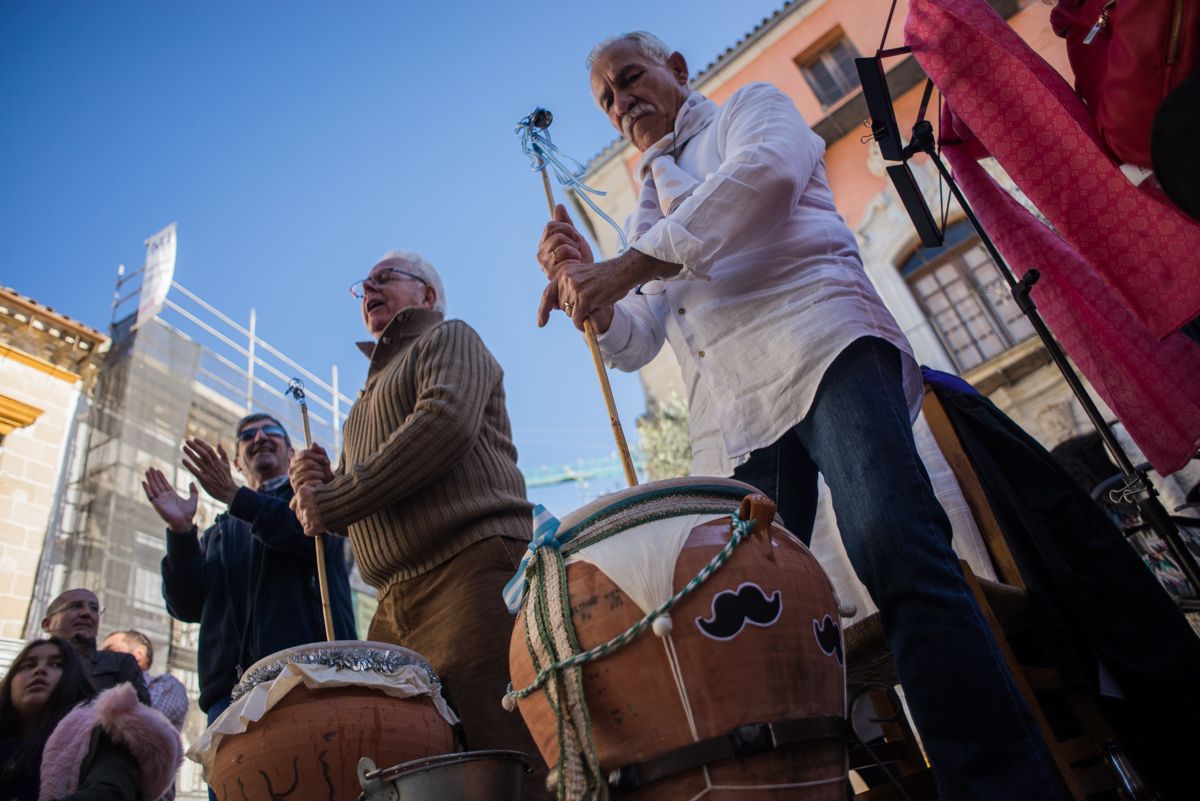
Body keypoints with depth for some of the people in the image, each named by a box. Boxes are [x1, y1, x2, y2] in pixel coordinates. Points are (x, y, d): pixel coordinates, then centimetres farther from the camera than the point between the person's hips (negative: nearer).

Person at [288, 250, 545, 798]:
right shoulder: (370, 396, 33)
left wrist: (333, 501, -8)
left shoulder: (450, 338, 11)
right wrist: (318, 488, 6)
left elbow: (447, 420, -11)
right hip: (397, 603, 8)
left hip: (473, 569, -7)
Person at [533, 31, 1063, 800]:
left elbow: (766, 171, -6)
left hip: (817, 345, -5)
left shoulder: (751, 106, 21)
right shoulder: (647, 210, 34)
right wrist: (590, 289, 1)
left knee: (895, 550, -23)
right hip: (730, 415, 5)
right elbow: (635, 342, 22)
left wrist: (628, 265, -11)